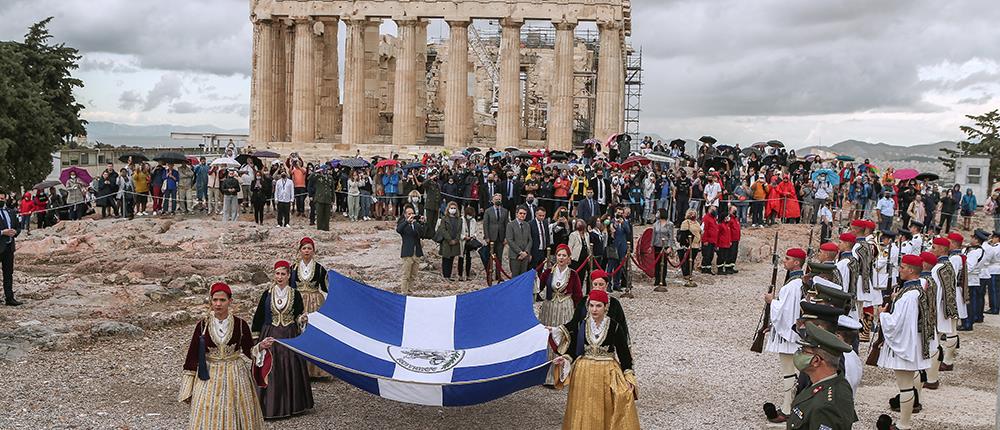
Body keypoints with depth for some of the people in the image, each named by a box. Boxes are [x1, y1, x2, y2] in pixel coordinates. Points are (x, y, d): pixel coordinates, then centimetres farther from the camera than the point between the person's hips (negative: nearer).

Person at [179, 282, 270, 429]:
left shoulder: (240, 324, -3)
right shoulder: (202, 325, -3)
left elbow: (249, 352, 6)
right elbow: (193, 356, 2)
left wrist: (261, 347, -16)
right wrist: (188, 389, 2)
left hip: (235, 378, 0)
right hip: (209, 379, 0)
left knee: (233, 418, 4)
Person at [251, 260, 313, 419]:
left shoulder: (295, 294, 0)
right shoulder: (267, 294, 0)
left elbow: (299, 316, 7)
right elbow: (259, 316, 5)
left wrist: (302, 319, -16)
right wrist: (255, 336, 4)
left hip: (290, 336, 0)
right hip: (270, 335, 0)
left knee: (291, 369, 2)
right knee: (269, 370, -1)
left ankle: (292, 404, 13)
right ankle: (270, 406, 9)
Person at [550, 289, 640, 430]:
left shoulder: (615, 327, -7)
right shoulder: (580, 325, -1)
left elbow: (624, 352, -2)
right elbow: (573, 349, 5)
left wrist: (628, 376, -5)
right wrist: (565, 359, -13)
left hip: (608, 374, -2)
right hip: (583, 373, 2)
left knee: (607, 411, 3)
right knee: (584, 412, 7)